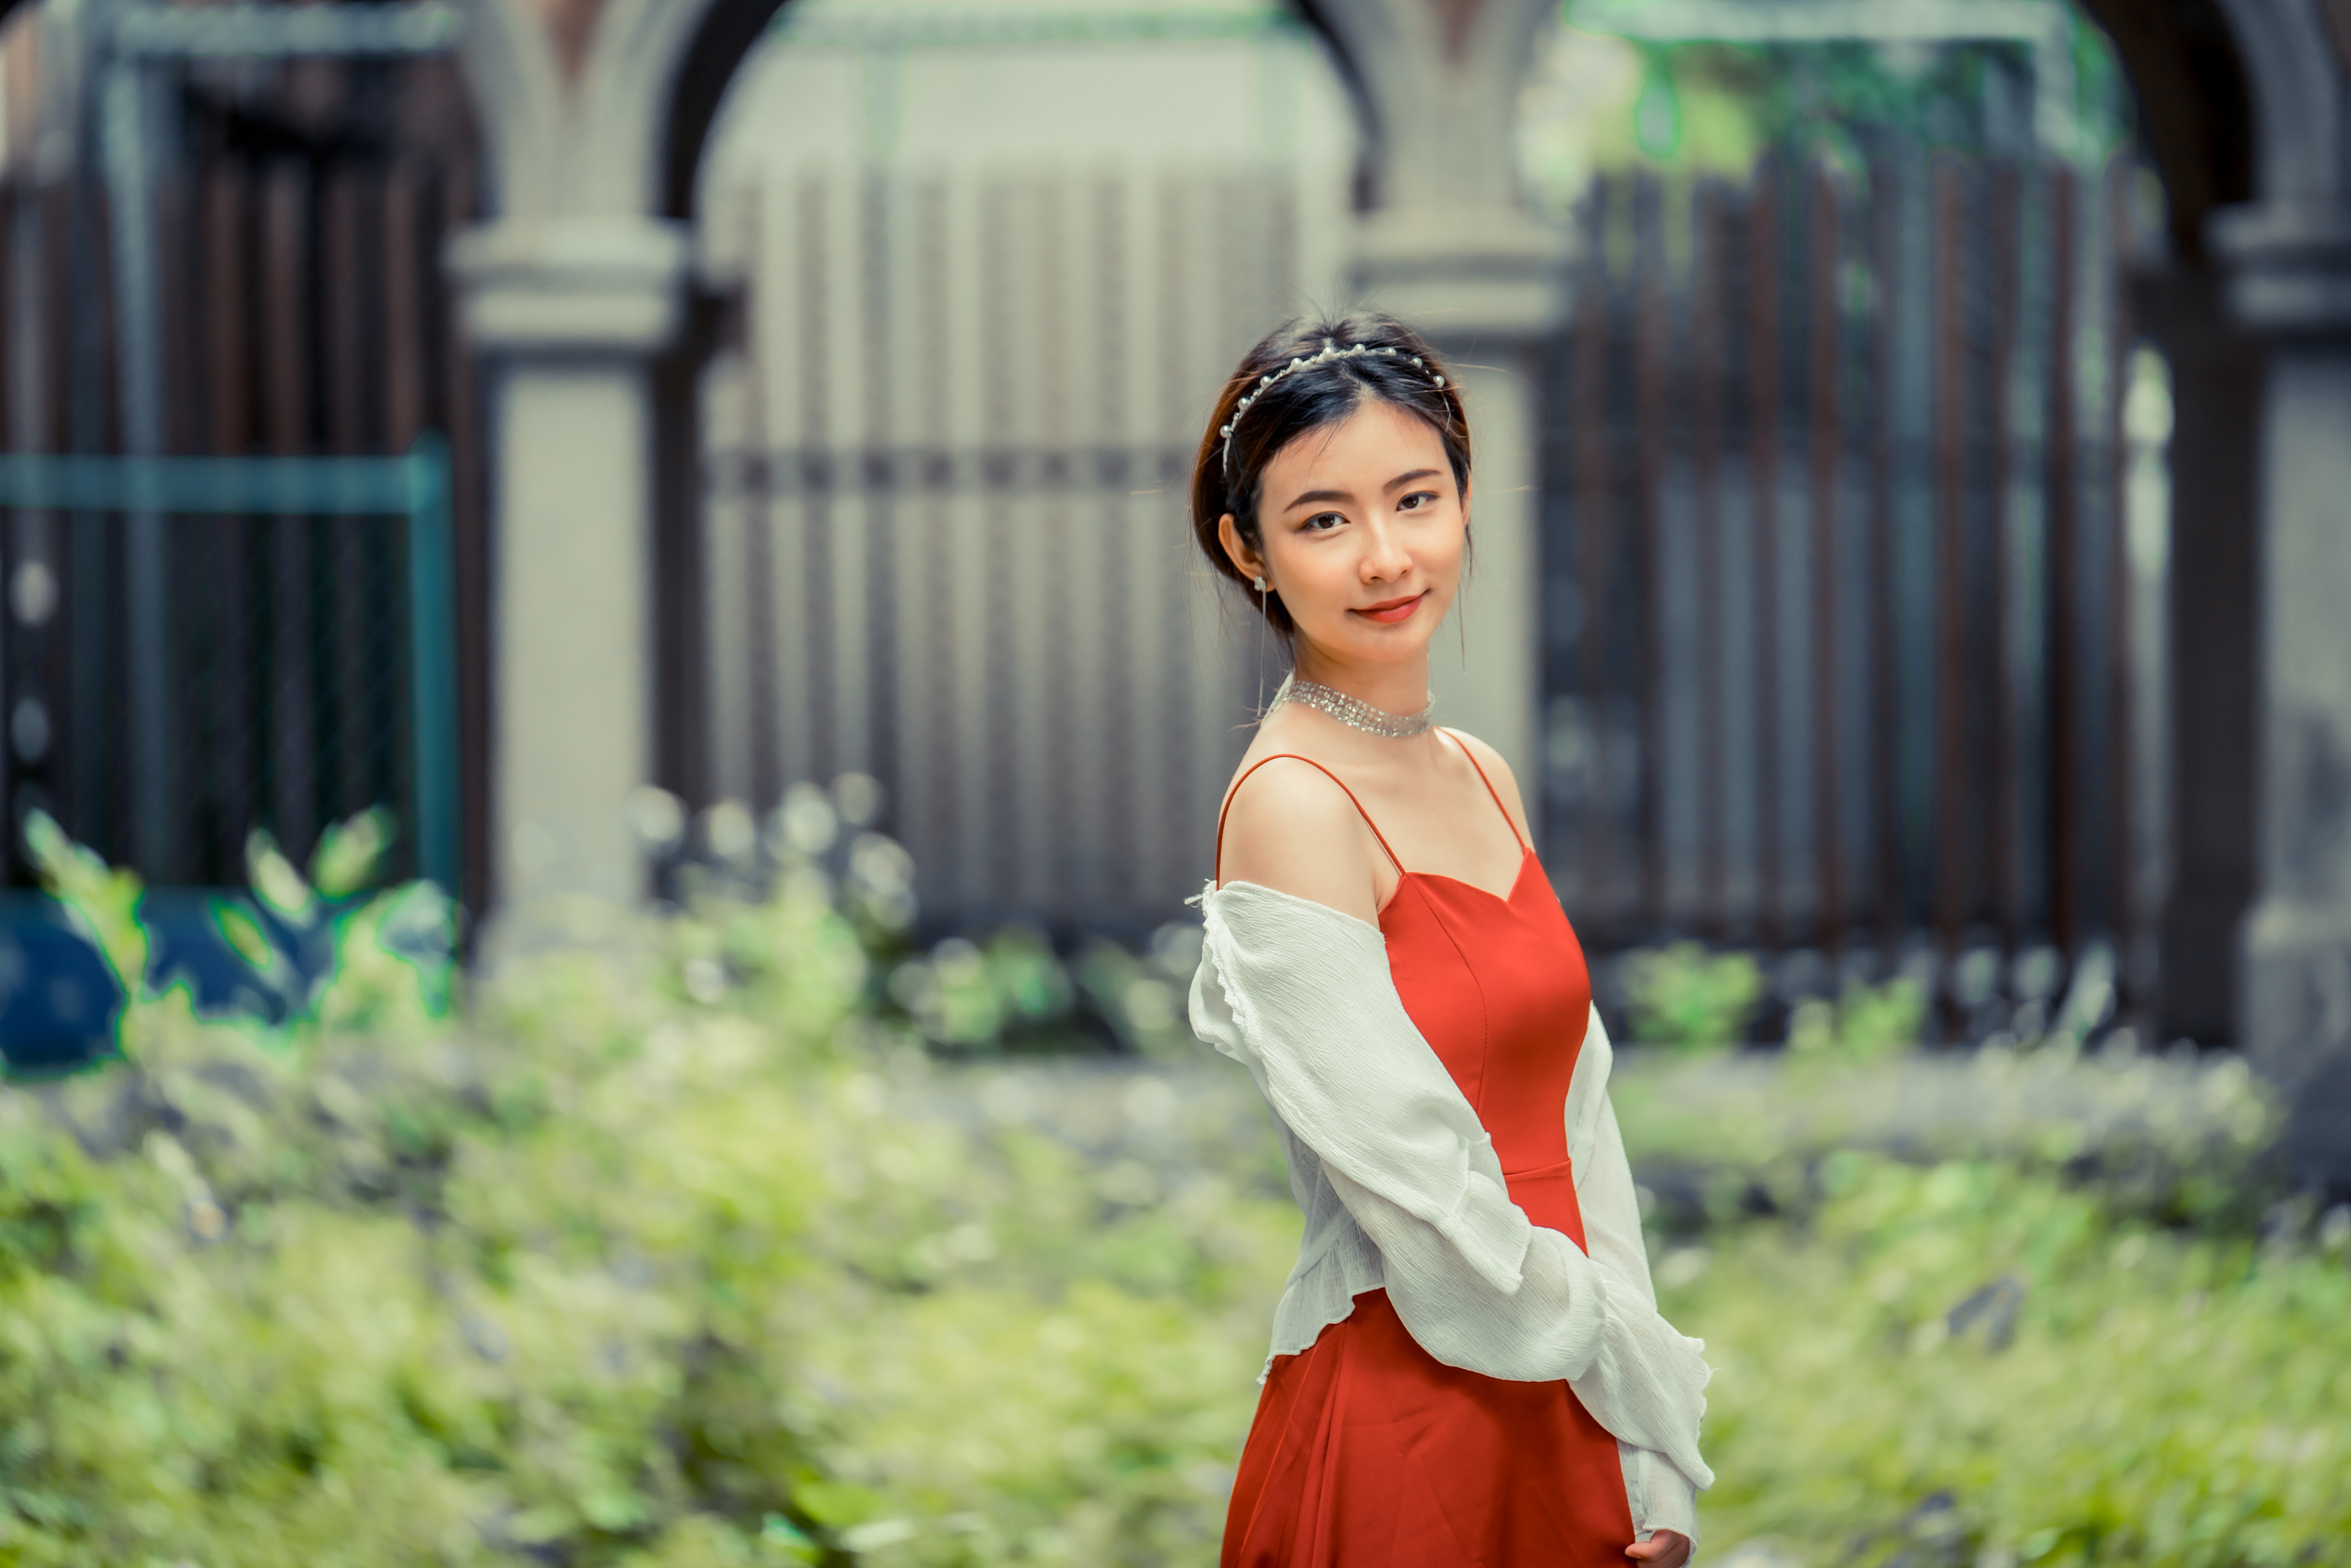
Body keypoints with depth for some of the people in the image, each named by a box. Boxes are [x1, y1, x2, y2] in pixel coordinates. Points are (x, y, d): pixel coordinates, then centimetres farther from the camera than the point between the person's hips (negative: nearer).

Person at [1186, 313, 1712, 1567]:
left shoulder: (1481, 778, 8)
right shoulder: (1292, 806, -16)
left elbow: (1573, 1126, 7)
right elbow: (1420, 1195, -18)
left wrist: (1651, 1463, 1)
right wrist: (1642, 1381, -7)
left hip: (1558, 1419, 7)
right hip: (1396, 1430, -7)